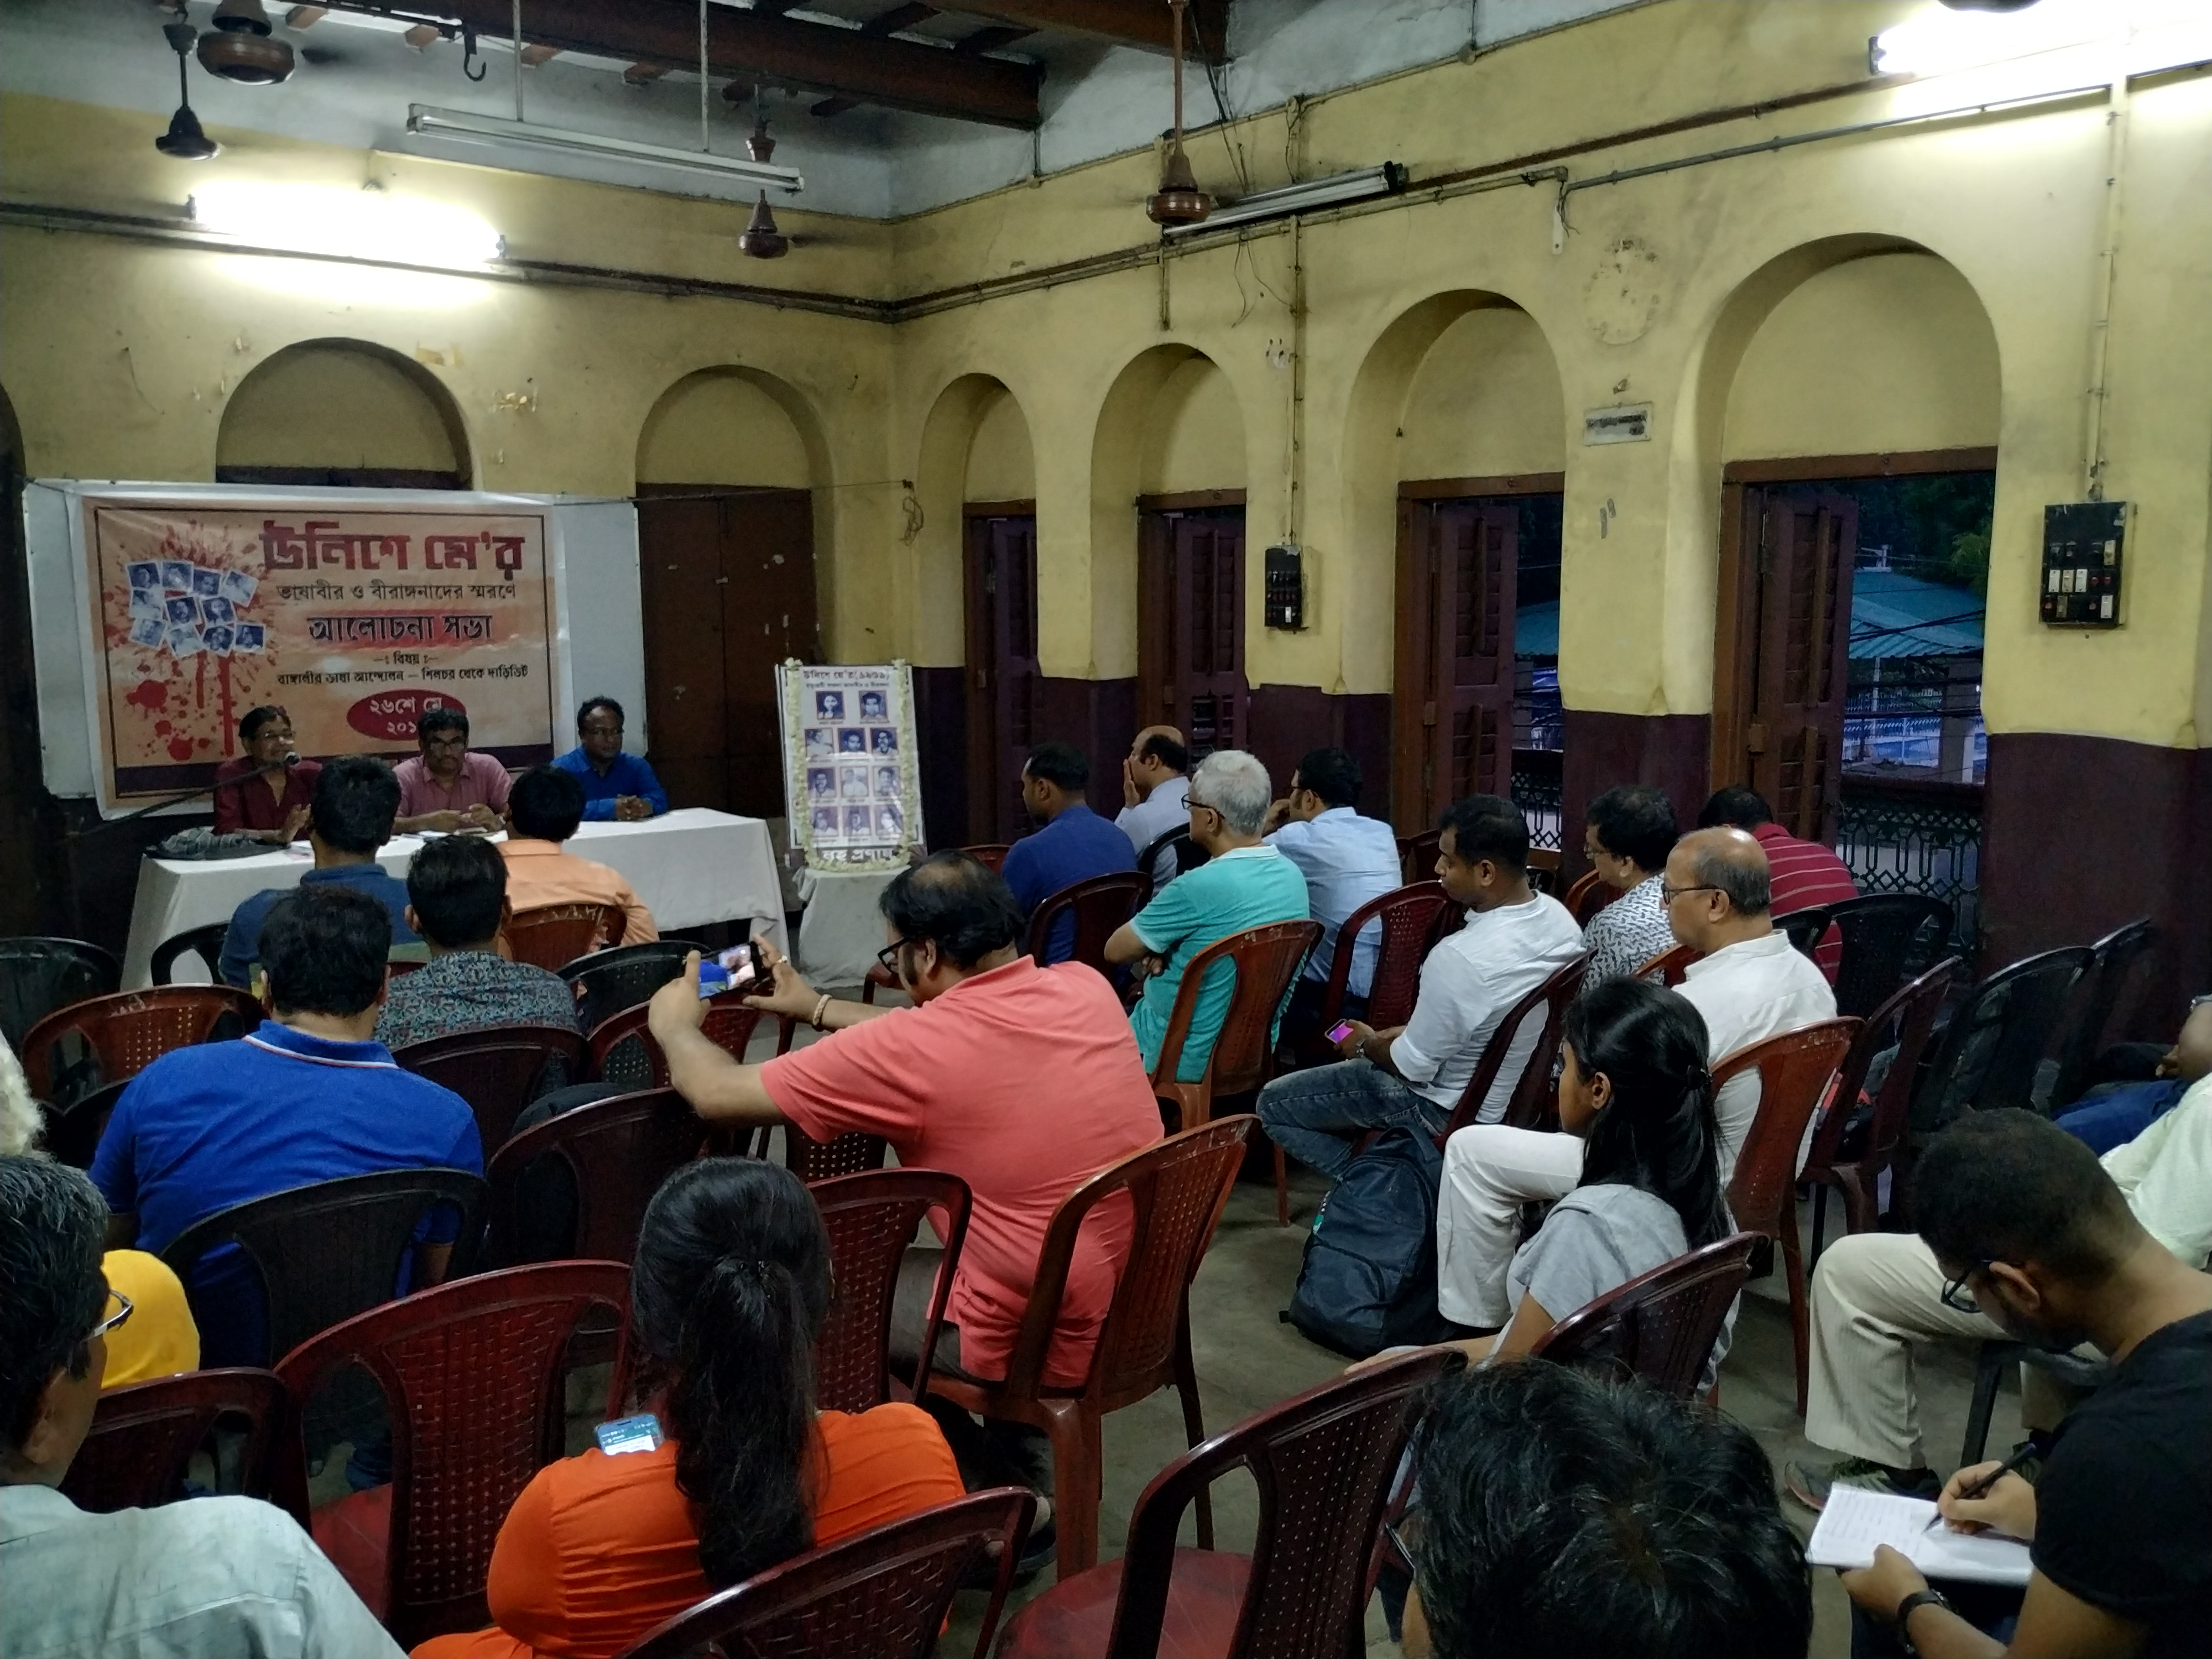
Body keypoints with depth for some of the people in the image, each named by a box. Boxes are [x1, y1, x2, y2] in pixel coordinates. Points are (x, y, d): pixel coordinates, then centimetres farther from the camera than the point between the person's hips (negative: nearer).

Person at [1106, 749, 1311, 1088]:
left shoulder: (1199, 887, -28)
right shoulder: (1293, 876, -3)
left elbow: (1116, 950, -14)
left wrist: (1157, 950, 5)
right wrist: (1167, 951, -3)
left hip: (1184, 1062, -7)